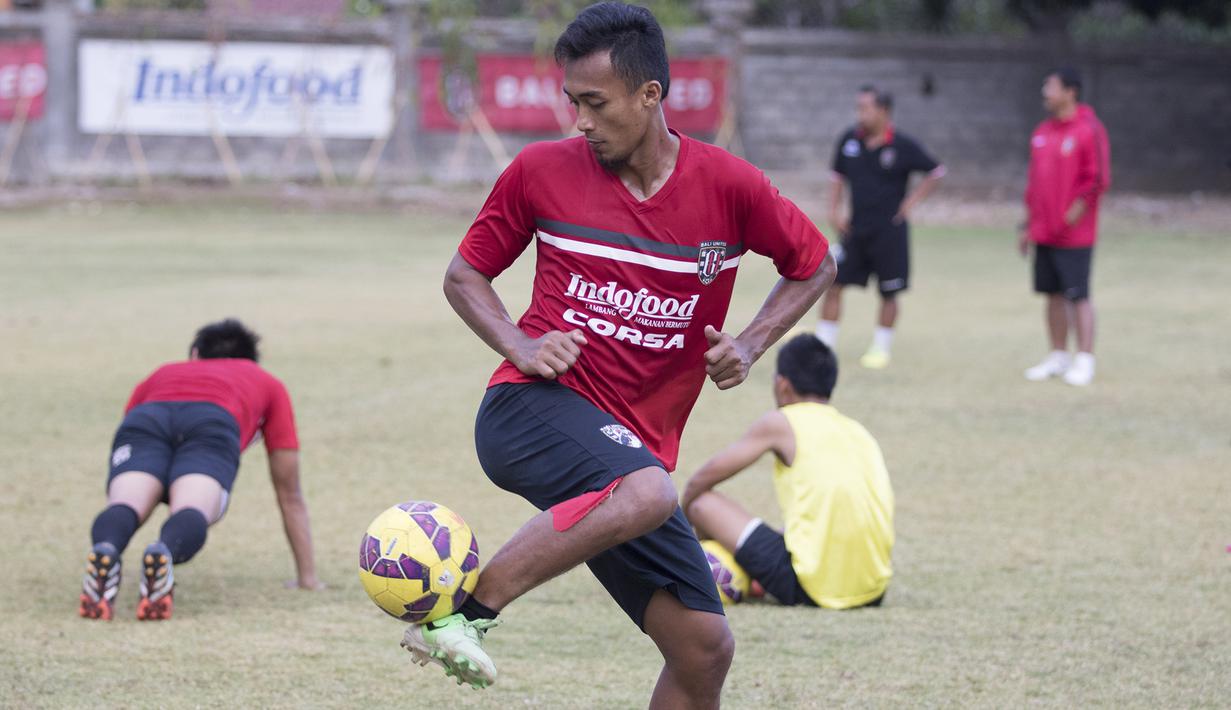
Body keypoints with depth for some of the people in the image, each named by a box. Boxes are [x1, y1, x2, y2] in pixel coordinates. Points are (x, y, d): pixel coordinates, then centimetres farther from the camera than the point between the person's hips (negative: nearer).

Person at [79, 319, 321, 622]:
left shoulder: (161, 375, 46)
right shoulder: (268, 384, 42)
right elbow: (289, 494, 44)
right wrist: (308, 577, 50)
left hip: (145, 419, 2)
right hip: (214, 425, -2)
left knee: (123, 506, -23)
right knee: (191, 514, -26)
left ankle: (103, 552, -57)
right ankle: (163, 553, -60)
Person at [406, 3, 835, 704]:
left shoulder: (729, 186, -1)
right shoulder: (542, 171, 0)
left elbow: (815, 266, 15)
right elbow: (465, 275, 11)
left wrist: (751, 345, 0)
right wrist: (519, 345, -7)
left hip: (637, 446, 4)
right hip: (533, 410, -4)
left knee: (704, 647, -1)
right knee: (645, 492, -38)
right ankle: (460, 613, -35)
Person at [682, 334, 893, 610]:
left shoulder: (781, 423, 2)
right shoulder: (860, 432, 18)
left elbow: (703, 479, 8)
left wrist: (681, 518, 25)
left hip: (809, 586, -7)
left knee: (703, 502, 4)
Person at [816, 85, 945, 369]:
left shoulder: (903, 146, -9)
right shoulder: (849, 141, 2)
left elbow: (935, 172, 2)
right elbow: (838, 177, 14)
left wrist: (912, 201, -4)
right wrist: (834, 210, 3)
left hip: (890, 229, -3)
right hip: (855, 228, 3)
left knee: (889, 293, 4)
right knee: (833, 284, -3)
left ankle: (881, 349, 19)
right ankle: (823, 345, 3)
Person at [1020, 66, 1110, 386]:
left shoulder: (1089, 130, -11)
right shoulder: (1042, 132, 13)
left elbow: (1098, 179, -15)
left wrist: (1076, 210, -17)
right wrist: (1028, 226, 16)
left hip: (1074, 235, -7)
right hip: (1043, 234, 7)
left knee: (1078, 295, -5)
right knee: (1054, 294, 10)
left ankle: (1085, 360, -1)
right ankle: (1058, 357, 18)